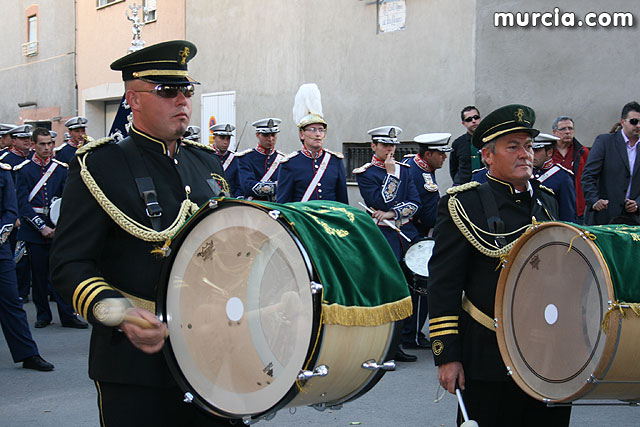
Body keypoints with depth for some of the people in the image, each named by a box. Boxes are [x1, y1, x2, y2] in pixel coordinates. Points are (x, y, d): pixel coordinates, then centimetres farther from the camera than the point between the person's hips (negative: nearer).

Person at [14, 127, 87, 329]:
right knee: (39, 274, 4)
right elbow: (23, 204, -4)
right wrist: (42, 227, -13)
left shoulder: (61, 168, 8)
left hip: (58, 230, 1)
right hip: (34, 230, -1)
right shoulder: (23, 170, 2)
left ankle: (68, 315, 4)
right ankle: (43, 315, 16)